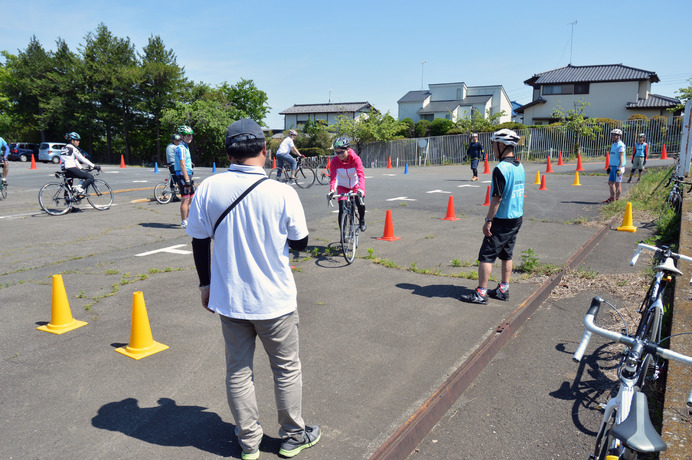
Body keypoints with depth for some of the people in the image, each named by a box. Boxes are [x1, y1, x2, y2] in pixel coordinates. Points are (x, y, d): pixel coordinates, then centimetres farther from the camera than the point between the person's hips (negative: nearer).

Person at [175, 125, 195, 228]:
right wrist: (187, 180, -24)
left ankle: (187, 219, 24)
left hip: (187, 175, 10)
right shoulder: (181, 148, -14)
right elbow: (182, 165, -20)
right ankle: (184, 222, -2)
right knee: (185, 199, -7)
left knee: (191, 199, 15)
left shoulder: (185, 146, 18)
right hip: (183, 176, -10)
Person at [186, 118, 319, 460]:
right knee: (287, 369, 16)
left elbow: (199, 242, 0)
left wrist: (205, 284, 13)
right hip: (274, 300, -2)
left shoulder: (208, 188, -8)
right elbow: (299, 242, -5)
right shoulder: (282, 193, -16)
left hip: (228, 298, 3)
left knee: (238, 370, 17)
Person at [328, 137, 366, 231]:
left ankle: (362, 221, 9)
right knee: (342, 210, -12)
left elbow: (361, 175, -36)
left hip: (355, 185, -1)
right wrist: (332, 190, -49)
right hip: (342, 186, 1)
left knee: (360, 204, -23)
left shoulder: (355, 159, -25)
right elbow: (333, 177, -29)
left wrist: (360, 188, -53)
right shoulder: (334, 161, -21)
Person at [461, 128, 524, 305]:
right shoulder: (520, 167, 8)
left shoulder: (501, 168, -19)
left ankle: (481, 293, -1)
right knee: (506, 254, 16)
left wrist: (488, 220, -14)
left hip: (502, 220, -9)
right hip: (517, 218, 9)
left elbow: (497, 198, -20)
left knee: (486, 255, -3)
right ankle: (503, 289, 23)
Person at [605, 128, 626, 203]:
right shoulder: (613, 145, 16)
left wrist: (619, 169, -23)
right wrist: (609, 167, 21)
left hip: (618, 167, -9)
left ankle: (617, 199, 3)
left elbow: (621, 158, -18)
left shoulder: (620, 145, -14)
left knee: (618, 184, -3)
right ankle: (612, 198, 20)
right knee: (610, 182, 11)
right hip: (613, 167, 9)